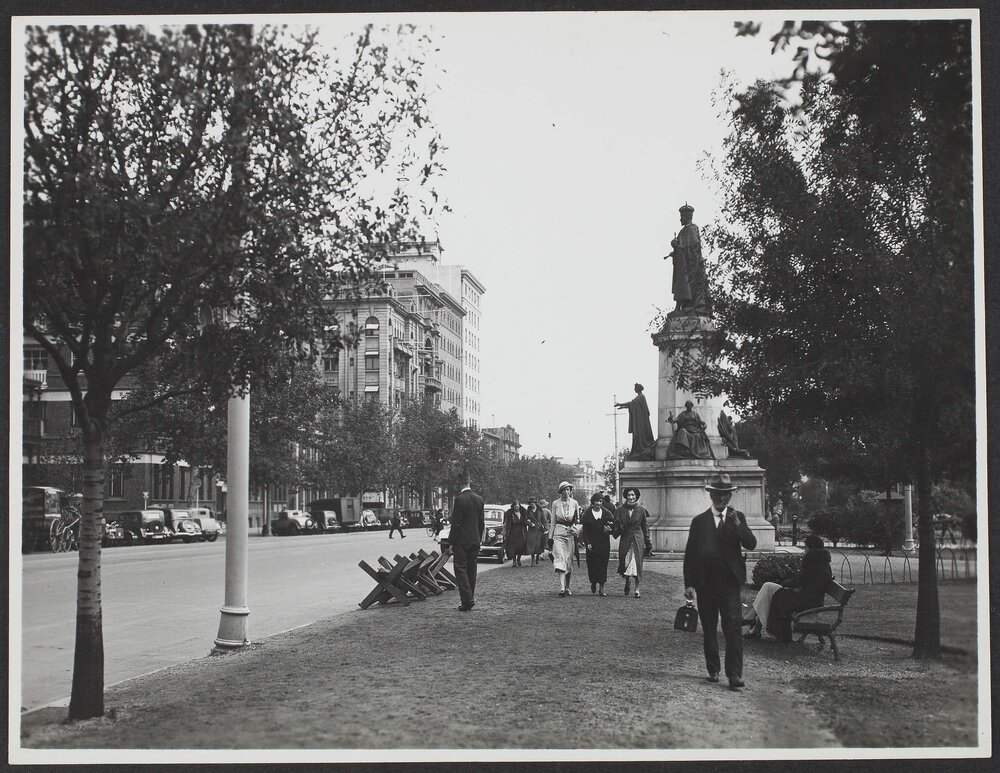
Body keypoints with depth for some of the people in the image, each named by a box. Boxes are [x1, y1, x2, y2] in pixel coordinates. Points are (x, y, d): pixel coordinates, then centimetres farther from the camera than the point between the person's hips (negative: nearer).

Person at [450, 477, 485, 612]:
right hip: (475, 540, 7)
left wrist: (451, 542, -8)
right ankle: (470, 599, 18)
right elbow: (482, 522, 12)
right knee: (471, 570, 13)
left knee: (460, 569, -3)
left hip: (462, 541, -7)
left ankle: (467, 599, -11)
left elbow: (456, 523, -15)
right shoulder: (479, 499, 6)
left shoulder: (459, 499, -15)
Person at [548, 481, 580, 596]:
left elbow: (578, 520, 16)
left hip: (571, 533, 2)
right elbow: (553, 521, 8)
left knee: (569, 560, 4)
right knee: (560, 558, -15)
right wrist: (550, 536, 5)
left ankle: (567, 587, 17)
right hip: (559, 533, -2)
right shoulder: (555, 503, 4)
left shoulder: (574, 503, 7)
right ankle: (562, 587, -24)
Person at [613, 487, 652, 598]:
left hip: (638, 540, -1)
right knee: (626, 563, 0)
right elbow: (617, 525, 4)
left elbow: (645, 526, 6)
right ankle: (627, 582, 30)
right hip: (625, 539, 1)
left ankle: (637, 590, 2)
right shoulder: (621, 510, 4)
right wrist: (614, 531, -18)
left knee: (637, 563, -3)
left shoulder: (641, 510, 2)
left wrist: (647, 541, 3)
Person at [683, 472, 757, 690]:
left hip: (729, 581, -1)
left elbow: (751, 544, -4)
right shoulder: (699, 521, 7)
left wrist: (737, 524, -18)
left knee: (733, 627, -10)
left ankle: (734, 674, -12)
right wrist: (688, 584, -2)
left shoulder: (738, 518, 8)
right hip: (705, 582, 1)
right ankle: (713, 670, 20)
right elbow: (689, 554, 5)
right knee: (708, 629, 9)